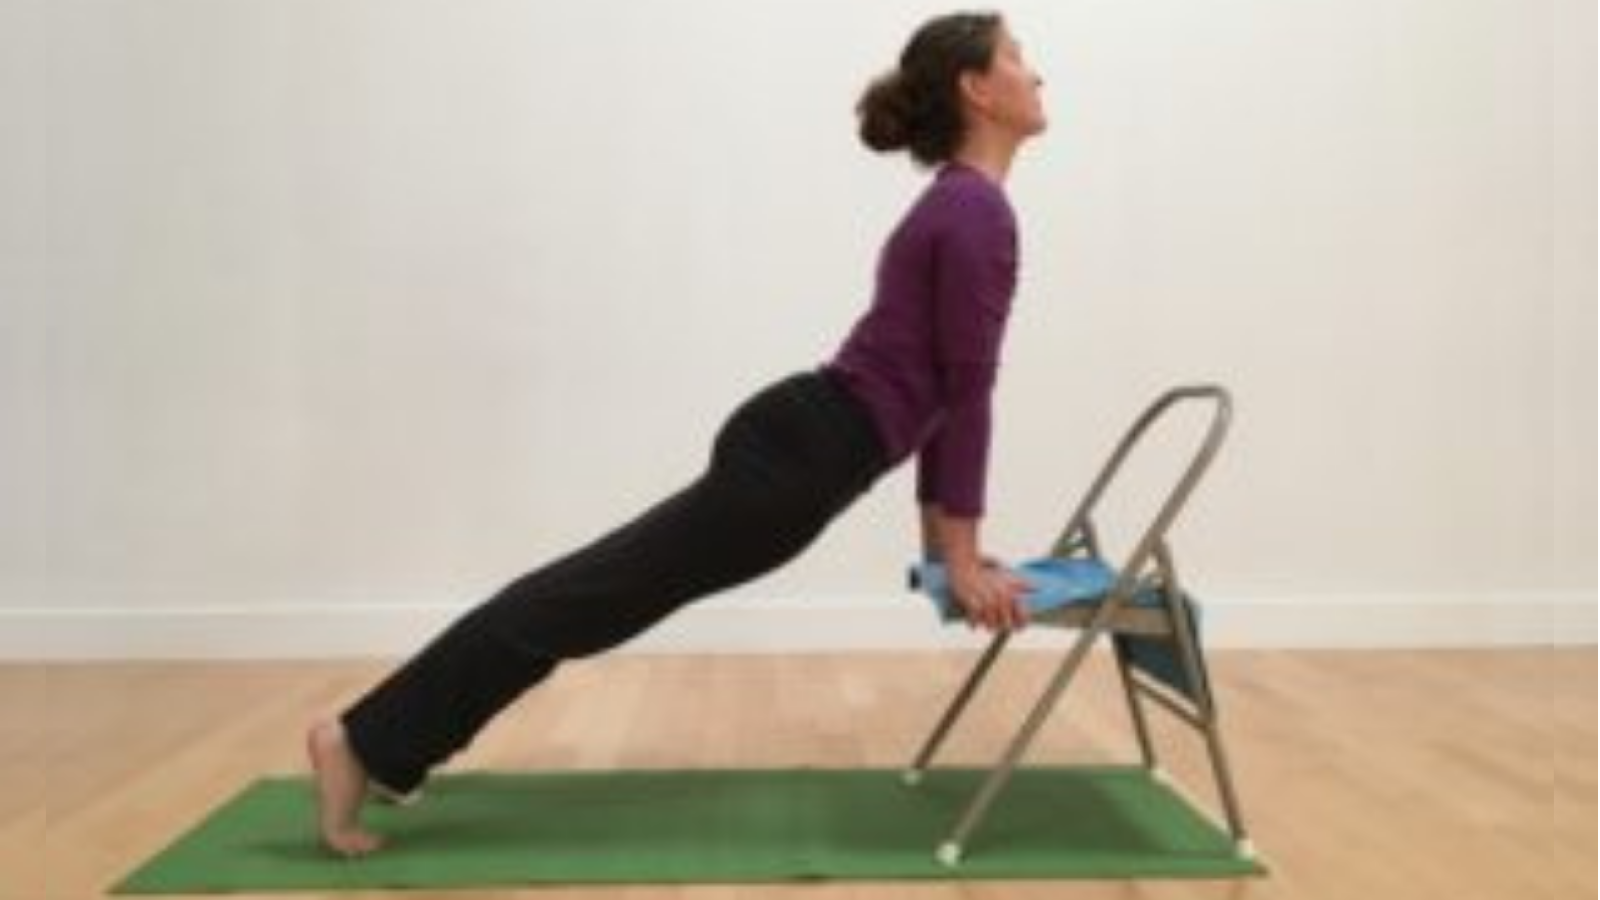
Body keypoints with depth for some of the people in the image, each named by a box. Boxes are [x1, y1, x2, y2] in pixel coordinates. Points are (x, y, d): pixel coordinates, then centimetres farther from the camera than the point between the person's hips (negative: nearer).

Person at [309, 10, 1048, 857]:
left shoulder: (954, 203, 17)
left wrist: (940, 528, 22)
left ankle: (389, 744, 23)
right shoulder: (977, 210, -13)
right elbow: (965, 389, -15)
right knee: (590, 598, -4)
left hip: (793, 439, 10)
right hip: (799, 454, -10)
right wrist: (963, 553, -10)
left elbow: (935, 382, 20)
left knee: (595, 590, 13)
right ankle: (364, 741, 6)